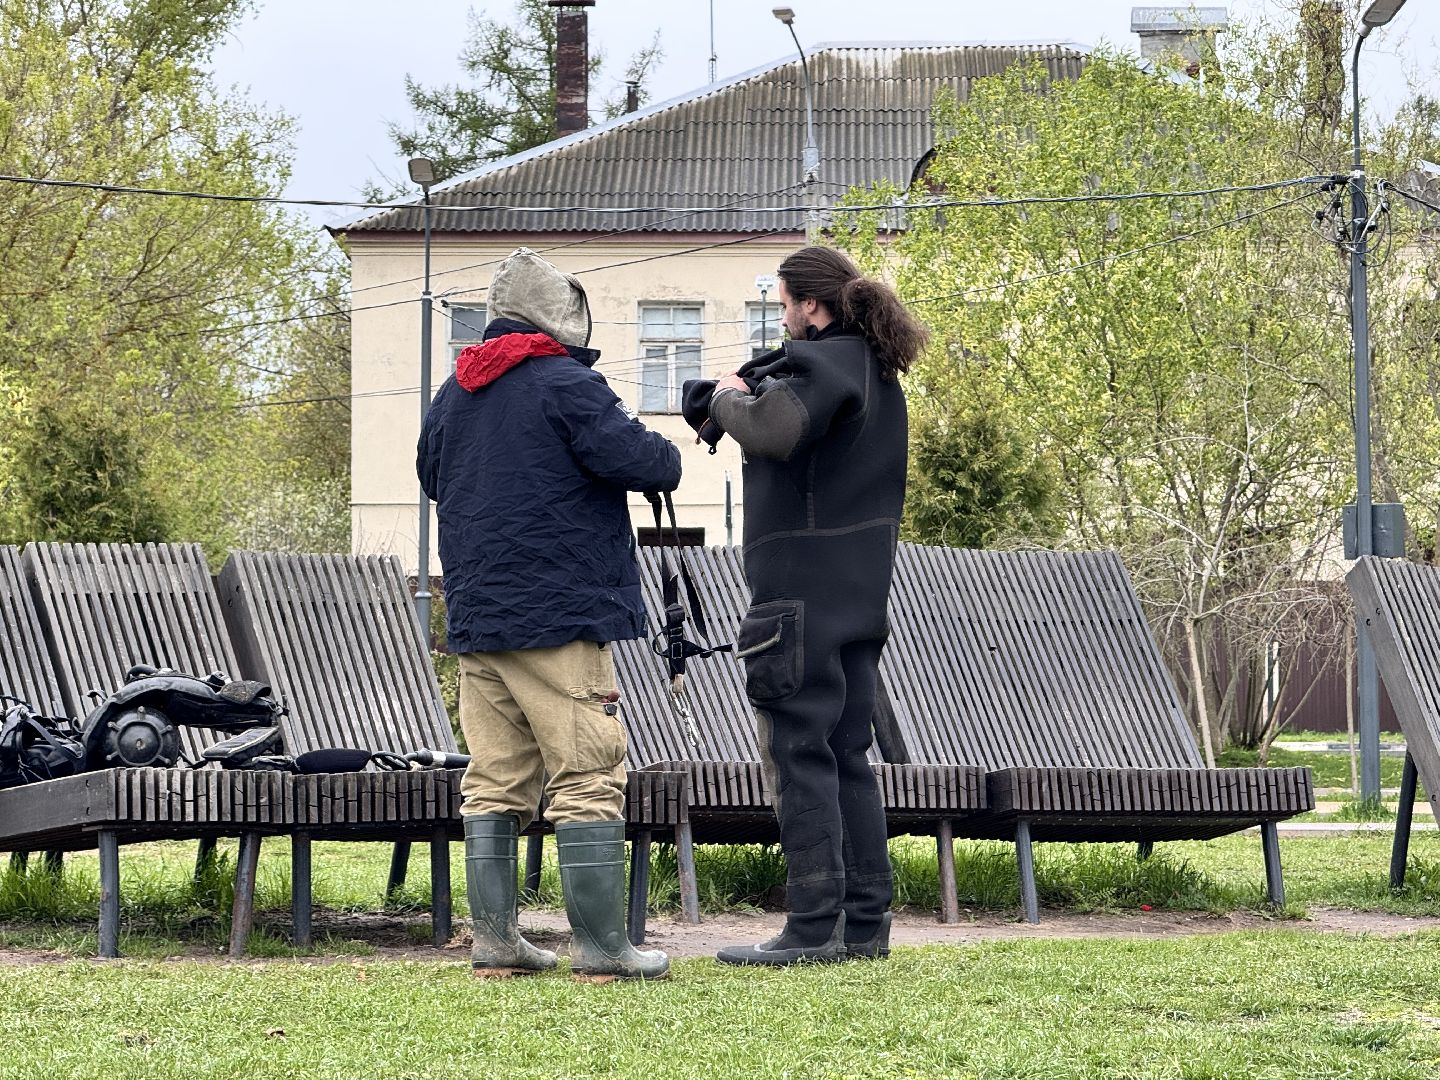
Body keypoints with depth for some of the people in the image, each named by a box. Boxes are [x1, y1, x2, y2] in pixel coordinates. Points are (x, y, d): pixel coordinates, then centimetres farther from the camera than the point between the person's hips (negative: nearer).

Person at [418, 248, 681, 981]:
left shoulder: (451, 396, 14)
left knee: (495, 783, 9)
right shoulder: (567, 384, -9)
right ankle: (602, 945, -7)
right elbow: (642, 463, -16)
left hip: (475, 618, 7)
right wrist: (664, 457, 4)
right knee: (588, 781, -5)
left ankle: (494, 940, 7)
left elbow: (431, 478, 28)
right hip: (559, 613, -7)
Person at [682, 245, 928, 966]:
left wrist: (727, 399, -11)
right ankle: (864, 923, 13)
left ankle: (815, 928, -9)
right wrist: (722, 402, 2)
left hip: (803, 595, -10)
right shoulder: (876, 372, 18)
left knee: (798, 757, -7)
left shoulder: (822, 362, -13)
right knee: (847, 758, 12)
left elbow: (774, 428, -31)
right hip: (860, 597, 10)